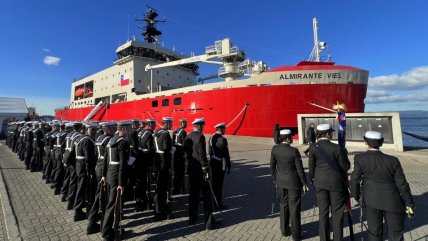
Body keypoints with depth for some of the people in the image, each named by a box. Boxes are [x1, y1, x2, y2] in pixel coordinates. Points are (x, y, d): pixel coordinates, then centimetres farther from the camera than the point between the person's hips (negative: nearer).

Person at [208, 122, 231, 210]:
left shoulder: (211, 138, 5)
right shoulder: (223, 139, -17)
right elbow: (226, 154, -16)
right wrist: (228, 166, -8)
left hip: (213, 163, 8)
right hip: (221, 164, -7)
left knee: (214, 183, 16)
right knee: (219, 184, 1)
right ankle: (219, 205, 11)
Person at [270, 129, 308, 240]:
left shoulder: (275, 149, -6)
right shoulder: (294, 151, -20)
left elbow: (272, 166, 1)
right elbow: (299, 169, -14)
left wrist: (275, 179, 14)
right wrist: (304, 183, -2)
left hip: (280, 181, 4)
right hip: (293, 182, -4)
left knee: (283, 205, 19)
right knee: (294, 208, 8)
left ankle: (284, 230, 31)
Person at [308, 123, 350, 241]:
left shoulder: (313, 147, -9)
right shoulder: (336, 147, -13)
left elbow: (311, 166, -2)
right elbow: (345, 167, -5)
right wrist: (344, 155, 12)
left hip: (320, 183, 2)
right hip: (336, 182, -2)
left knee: (323, 212, 13)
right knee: (337, 213, 12)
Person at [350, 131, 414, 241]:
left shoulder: (359, 158, -13)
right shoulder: (393, 160, -9)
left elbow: (355, 180, -13)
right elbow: (402, 184, -4)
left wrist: (357, 196, 4)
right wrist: (409, 203, 9)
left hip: (371, 199, -1)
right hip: (392, 201, 1)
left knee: (374, 232, 14)